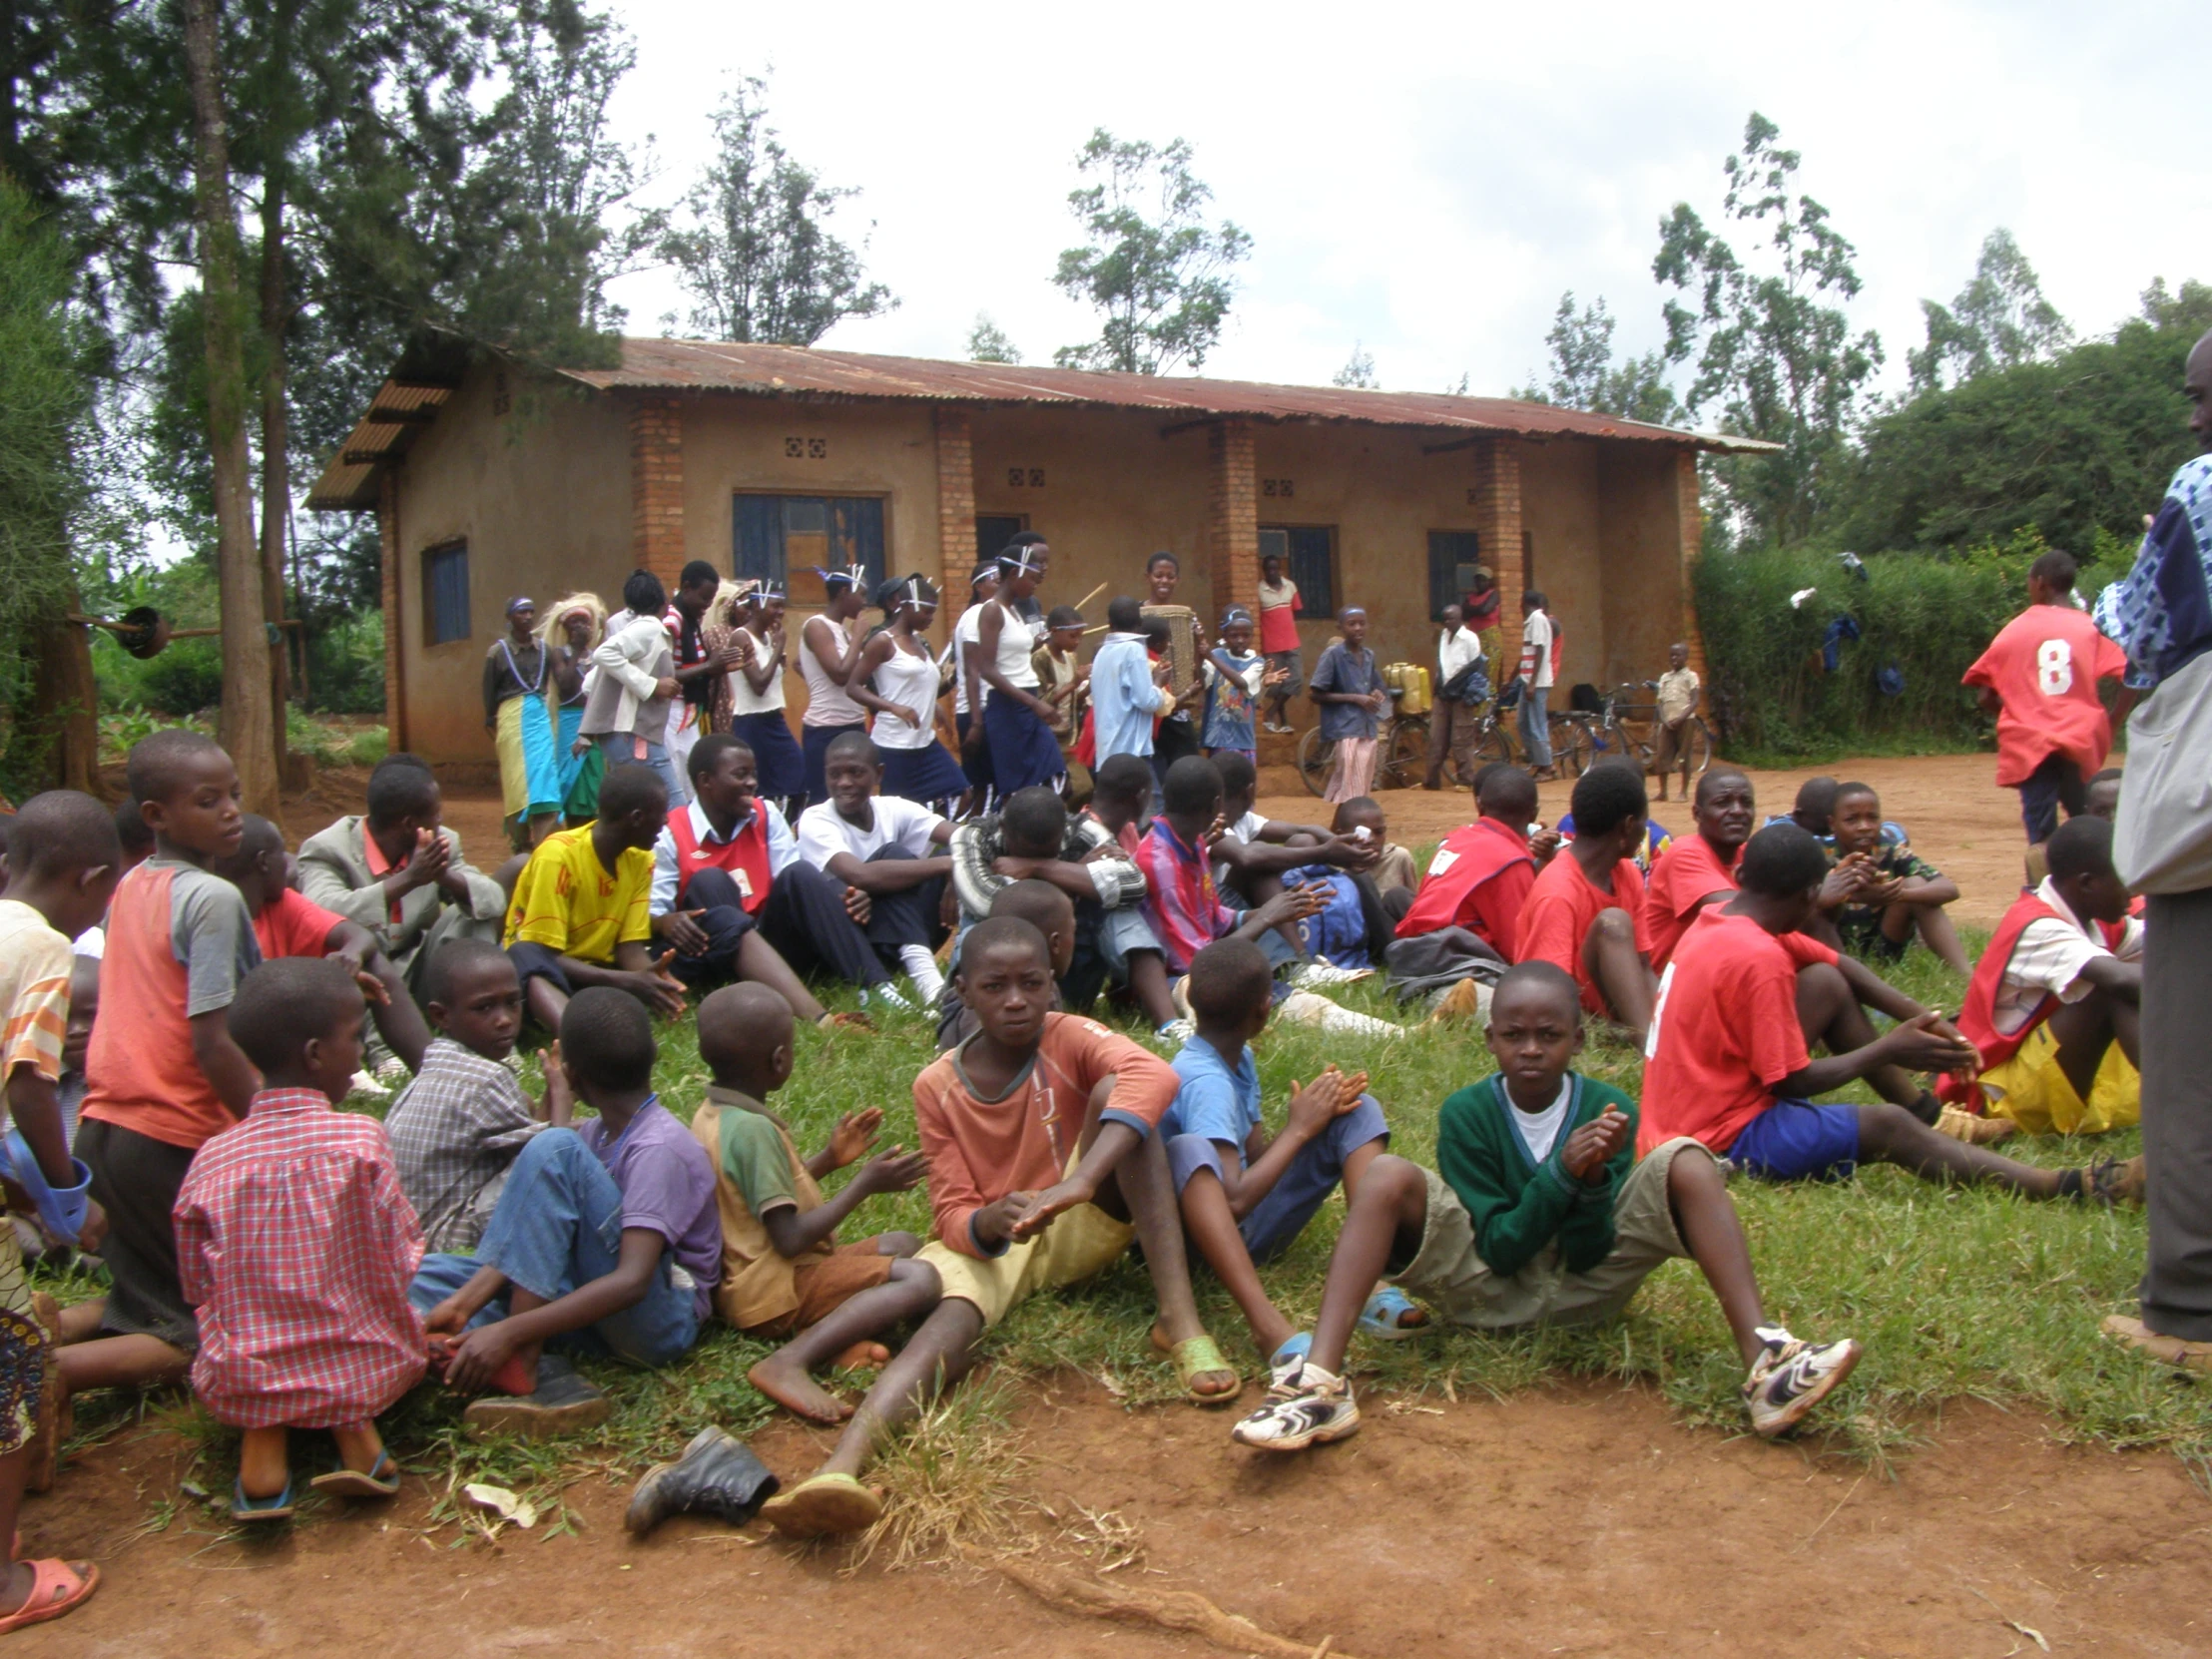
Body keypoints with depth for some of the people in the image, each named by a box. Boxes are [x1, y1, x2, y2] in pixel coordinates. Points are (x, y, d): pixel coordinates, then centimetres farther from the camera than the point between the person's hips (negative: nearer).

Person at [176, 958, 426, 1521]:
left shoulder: (211, 1158, -4)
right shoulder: (361, 1137, -13)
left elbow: (197, 1289, 3)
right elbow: (400, 1262, -10)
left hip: (236, 1386, 2)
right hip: (365, 1369, -2)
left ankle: (264, 1441, 6)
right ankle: (355, 1427, 2)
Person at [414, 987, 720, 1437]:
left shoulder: (658, 1149, -19)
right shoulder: (595, 1134, 8)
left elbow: (631, 1281, -30)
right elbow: (534, 1237, 1)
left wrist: (510, 1332, -35)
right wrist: (465, 1302, -16)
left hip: (660, 1320, -9)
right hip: (594, 1304, 9)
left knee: (554, 1149, -25)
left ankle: (520, 1362, -27)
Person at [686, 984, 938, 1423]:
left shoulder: (711, 1115, 8)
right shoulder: (753, 1130, -22)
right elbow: (790, 1238, -24)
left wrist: (828, 1160, 15)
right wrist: (864, 1184, -16)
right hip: (773, 1293, -10)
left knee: (902, 1245, 21)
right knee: (919, 1278, -23)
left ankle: (828, 1334, -7)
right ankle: (790, 1361, -28)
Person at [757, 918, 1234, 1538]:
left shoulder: (1072, 1039, -10)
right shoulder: (937, 1086, -5)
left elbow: (1154, 1075, -34)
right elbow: (952, 1214, -7)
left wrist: (1078, 1183, -49)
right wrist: (989, 1223, -33)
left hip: (1087, 1227, -1)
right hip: (992, 1242, 1)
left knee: (1112, 1091, -27)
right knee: (953, 1313, -34)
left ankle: (1180, 1323, -35)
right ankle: (841, 1466, -58)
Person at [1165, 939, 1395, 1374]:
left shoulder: (1239, 1059, 6)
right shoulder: (1204, 1080, -22)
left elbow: (1257, 1155, 7)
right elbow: (1234, 1202, -31)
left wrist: (1318, 1111, -9)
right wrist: (1298, 1129, -20)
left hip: (1254, 1227, 9)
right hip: (1205, 1229, -9)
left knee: (1360, 1111, 0)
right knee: (1189, 1151, -40)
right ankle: (1267, 1323, -54)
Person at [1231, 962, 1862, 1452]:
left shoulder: (1609, 1111, -7)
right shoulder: (1466, 1113, -10)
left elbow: (1587, 1257, -10)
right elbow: (1500, 1249, -14)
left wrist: (1594, 1178, -28)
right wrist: (1561, 1173, -27)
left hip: (1583, 1290, 1)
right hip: (1489, 1292, -1)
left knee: (1686, 1161, -18)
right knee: (1388, 1175, -27)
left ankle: (1764, 1364, -32)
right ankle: (1320, 1380, -41)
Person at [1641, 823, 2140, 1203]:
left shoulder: (1719, 921, 4)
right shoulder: (1757, 958, -23)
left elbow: (1836, 962, 14)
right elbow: (1794, 1082, -18)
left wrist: (1915, 1015, 2)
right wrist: (1889, 1049, -7)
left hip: (1686, 1108, 9)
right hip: (1724, 1140, -9)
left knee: (1826, 982, 10)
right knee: (1889, 1126, -9)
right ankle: (2065, 1185, -10)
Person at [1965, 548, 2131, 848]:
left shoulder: (2014, 630, 5)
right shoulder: (2092, 628, 4)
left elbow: (1985, 696, 4)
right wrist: (2108, 725, 4)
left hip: (2030, 745, -1)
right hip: (2081, 743, 1)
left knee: (2042, 838, -3)